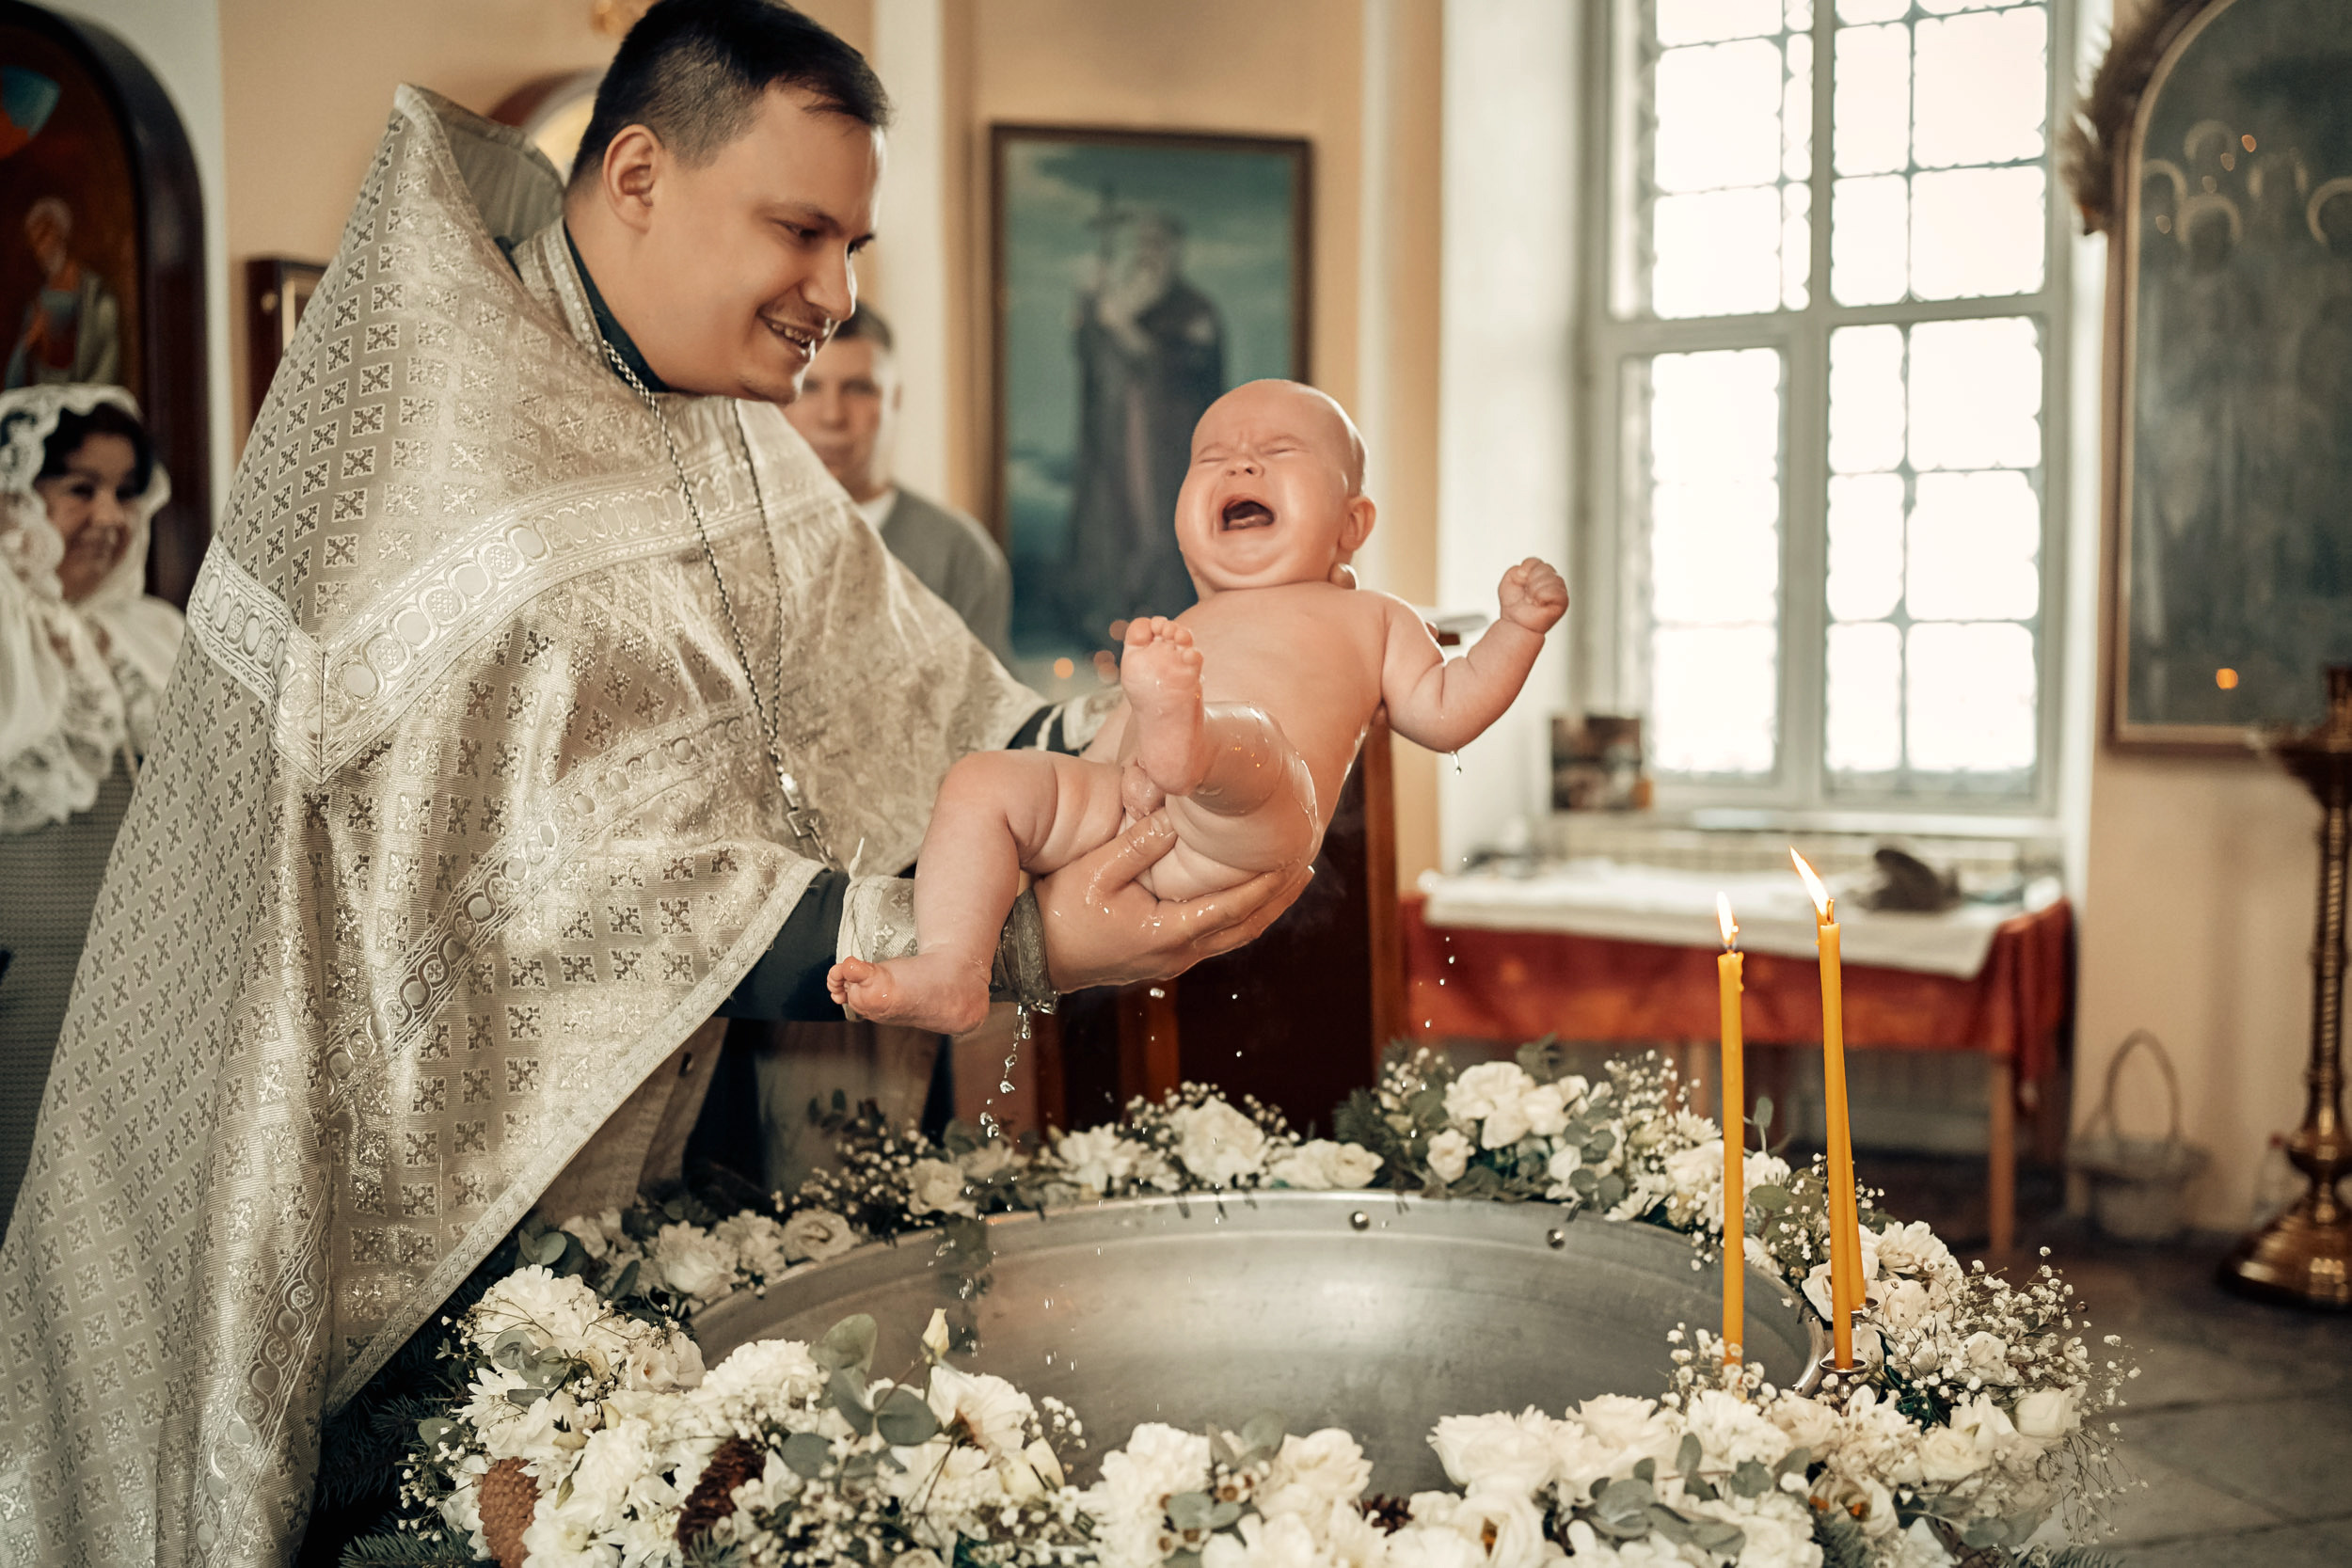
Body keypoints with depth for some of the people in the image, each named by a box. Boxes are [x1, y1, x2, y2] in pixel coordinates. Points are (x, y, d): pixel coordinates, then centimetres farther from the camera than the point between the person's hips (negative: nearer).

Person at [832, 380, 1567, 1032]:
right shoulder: (1179, 631, 41)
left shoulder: (1367, 616, 31)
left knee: (1244, 731, -36)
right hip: (1122, 813, 6)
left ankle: (1187, 740, -71)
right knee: (980, 781, -10)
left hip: (1241, 831, -5)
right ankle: (950, 973, -22)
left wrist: (1518, 627, 8)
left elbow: (1444, 712, 19)